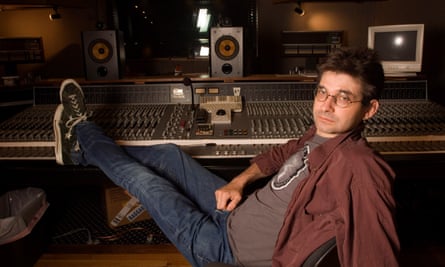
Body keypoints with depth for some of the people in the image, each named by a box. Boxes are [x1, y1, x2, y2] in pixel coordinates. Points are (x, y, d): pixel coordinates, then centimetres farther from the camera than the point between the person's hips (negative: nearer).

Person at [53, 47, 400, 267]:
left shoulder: (356, 166, -33)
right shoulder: (322, 134, -5)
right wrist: (240, 181, 0)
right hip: (239, 208, 7)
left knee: (142, 179, 3)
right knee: (170, 154, 14)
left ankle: (83, 131, 33)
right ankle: (81, 149, 38)